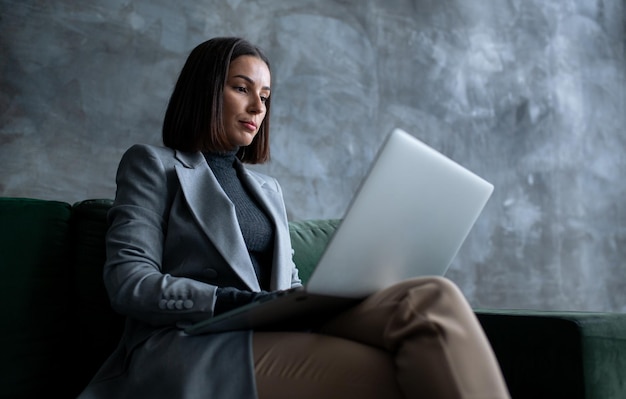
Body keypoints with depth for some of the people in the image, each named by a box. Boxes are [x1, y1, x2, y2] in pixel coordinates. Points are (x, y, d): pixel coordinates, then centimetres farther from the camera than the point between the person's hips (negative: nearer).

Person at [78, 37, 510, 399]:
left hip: (272, 338, 6)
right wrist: (241, 302, -17)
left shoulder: (268, 188, 28)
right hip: (189, 349, -5)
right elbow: (129, 282, -2)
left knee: (433, 298, -26)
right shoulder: (153, 164, 11)